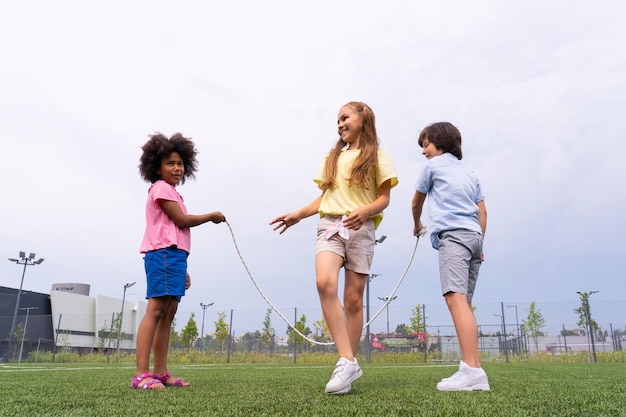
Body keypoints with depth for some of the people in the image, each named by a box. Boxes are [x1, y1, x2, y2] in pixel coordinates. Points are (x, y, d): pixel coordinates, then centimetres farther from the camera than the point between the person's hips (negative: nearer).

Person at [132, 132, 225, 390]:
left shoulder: (171, 192, 26)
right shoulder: (161, 187, -1)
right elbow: (181, 220, -11)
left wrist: (182, 269, 18)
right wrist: (212, 216, 3)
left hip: (173, 254, 10)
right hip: (164, 253, -10)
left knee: (168, 313, 6)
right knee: (155, 310, -16)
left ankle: (161, 373, 8)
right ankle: (142, 374, -19)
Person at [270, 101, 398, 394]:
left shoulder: (377, 156, 8)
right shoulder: (332, 157, 22)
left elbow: (384, 198, 1)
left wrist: (364, 211, -19)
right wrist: (298, 214, 8)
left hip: (361, 229, -2)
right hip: (329, 225, 3)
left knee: (353, 298, -2)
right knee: (325, 283, -24)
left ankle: (348, 363, 10)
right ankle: (347, 361, -22)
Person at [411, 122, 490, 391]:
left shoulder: (433, 165, 10)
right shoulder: (469, 171, 27)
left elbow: (416, 202, 20)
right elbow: (482, 211, 20)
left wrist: (416, 225, 38)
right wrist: (479, 244, 21)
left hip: (452, 235, -8)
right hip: (474, 236, 8)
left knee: (456, 298, -20)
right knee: (464, 302, 7)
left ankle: (472, 370, -31)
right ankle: (472, 369, 4)